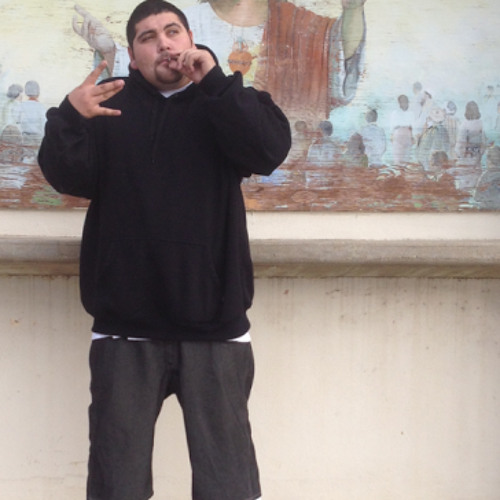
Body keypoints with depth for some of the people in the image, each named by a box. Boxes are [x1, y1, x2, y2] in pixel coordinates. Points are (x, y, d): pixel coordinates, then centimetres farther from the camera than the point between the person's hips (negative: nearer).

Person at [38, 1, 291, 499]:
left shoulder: (225, 102, 8)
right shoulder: (109, 103, 8)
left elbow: (270, 150, -11)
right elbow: (68, 177, -5)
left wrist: (214, 79, -17)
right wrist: (69, 119, -25)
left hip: (215, 327, 0)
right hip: (125, 329, 1)